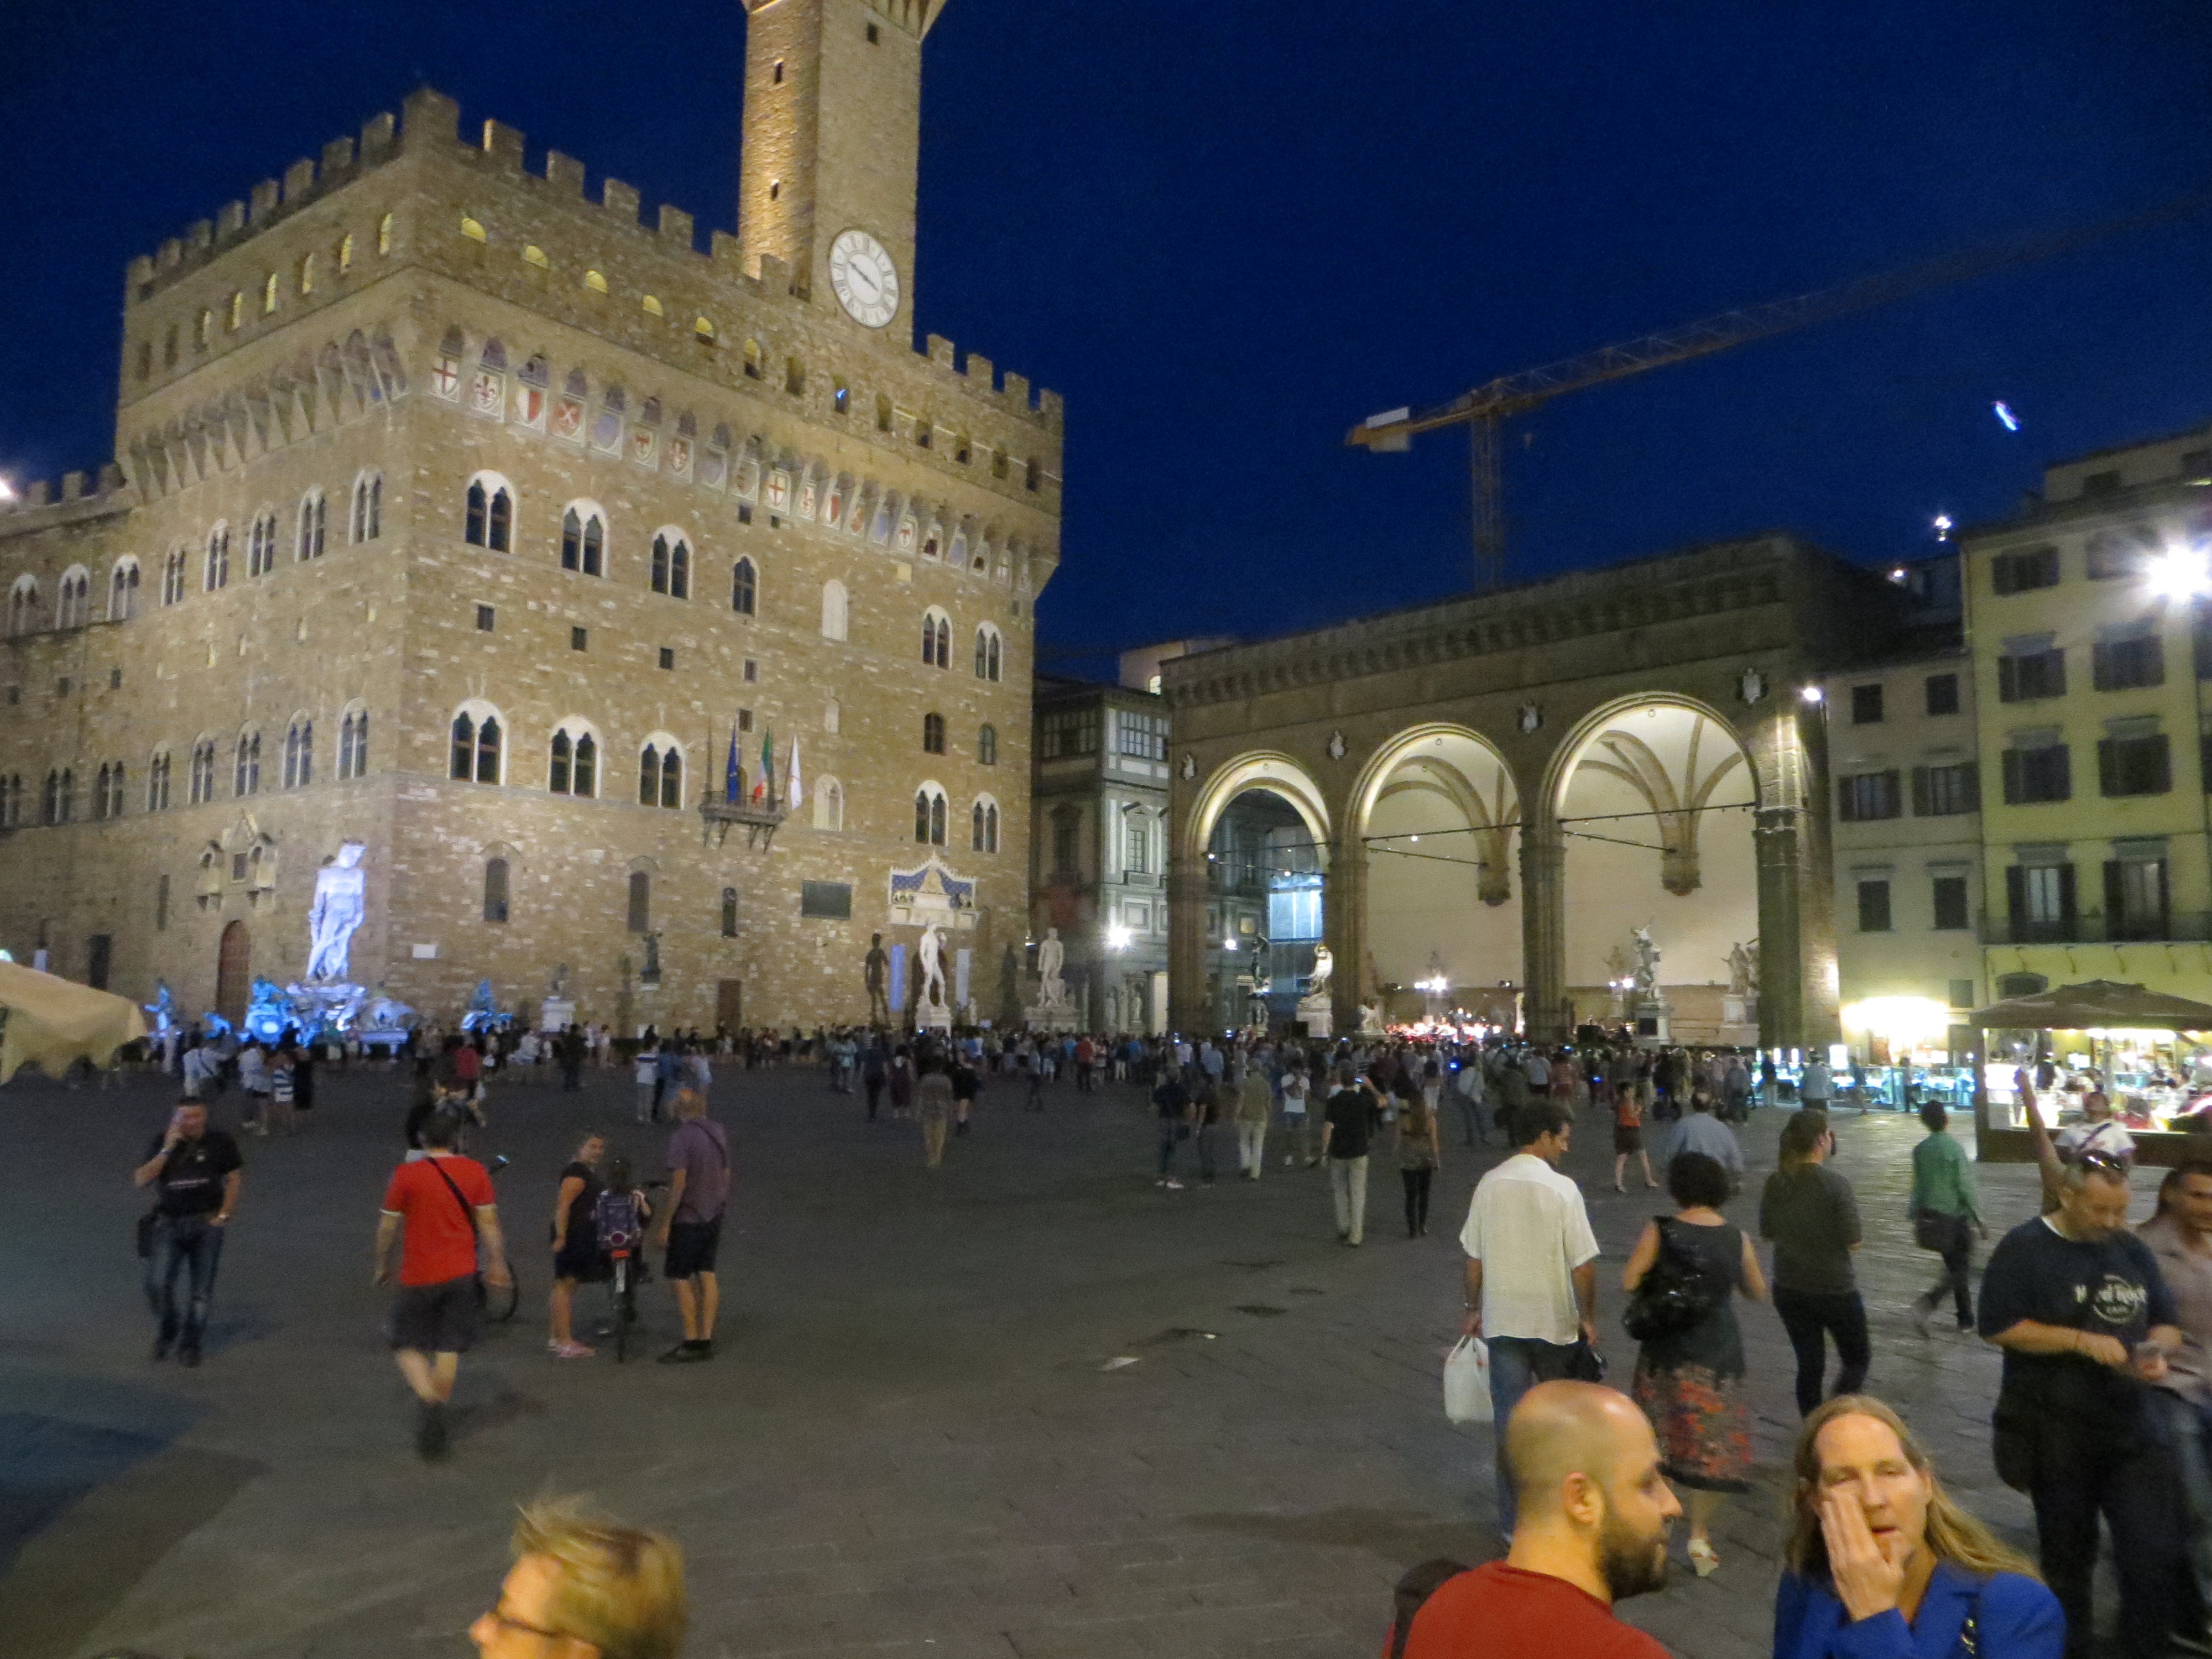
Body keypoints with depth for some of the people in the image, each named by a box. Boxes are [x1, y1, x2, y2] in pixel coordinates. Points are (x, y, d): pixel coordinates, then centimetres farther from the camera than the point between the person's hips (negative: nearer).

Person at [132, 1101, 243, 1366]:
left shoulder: (219, 1142, 0)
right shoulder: (163, 1143, 3)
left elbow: (235, 1177, 6)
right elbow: (140, 1180, -7)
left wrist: (224, 1214, -2)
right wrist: (168, 1150, -15)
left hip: (206, 1225, -1)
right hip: (169, 1224, 1)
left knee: (201, 1290, 3)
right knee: (157, 1284, -11)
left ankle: (190, 1346, 18)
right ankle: (166, 1331, 17)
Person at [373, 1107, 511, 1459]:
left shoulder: (405, 1175, -9)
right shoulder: (475, 1172, -1)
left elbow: (388, 1226, -2)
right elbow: (488, 1221, 2)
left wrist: (382, 1265, 12)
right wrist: (497, 1263, 10)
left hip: (418, 1277, -3)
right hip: (461, 1273, 3)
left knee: (408, 1345, 8)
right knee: (449, 1350, 11)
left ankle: (430, 1402, -15)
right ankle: (437, 1418, 18)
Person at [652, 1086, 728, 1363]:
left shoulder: (681, 1138, -18)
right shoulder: (718, 1132, 6)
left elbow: (679, 1182, -21)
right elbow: (726, 1174, 12)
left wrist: (665, 1223, -16)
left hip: (688, 1218, -7)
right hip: (714, 1215, 8)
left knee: (680, 1278, 1)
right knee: (706, 1275, 11)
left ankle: (692, 1343, 3)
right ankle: (707, 1340, 14)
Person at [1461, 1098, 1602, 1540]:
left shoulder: (1489, 1185, -3)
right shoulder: (1561, 1189, -13)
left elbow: (1474, 1259, 2)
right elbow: (1583, 1265, -12)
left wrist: (1473, 1309, 14)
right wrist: (1588, 1317, 2)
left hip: (1502, 1321, 2)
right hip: (1554, 1320, -2)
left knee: (1511, 1420, 8)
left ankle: (1515, 1521, 14)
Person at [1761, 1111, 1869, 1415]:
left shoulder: (1776, 1183, -4)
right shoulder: (1835, 1184, -19)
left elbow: (1767, 1232, 6)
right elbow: (1852, 1242, -16)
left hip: (1789, 1290, 4)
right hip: (1835, 1288, -4)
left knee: (1809, 1364, 16)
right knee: (1857, 1357, 16)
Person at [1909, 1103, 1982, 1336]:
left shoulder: (1920, 1150, -1)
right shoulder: (1954, 1149, -17)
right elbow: (1966, 1188, -15)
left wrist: (1915, 1217, 15)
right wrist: (1979, 1220, -7)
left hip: (1931, 1217, 5)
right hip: (1956, 1216, -5)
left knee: (1954, 1266, 18)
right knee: (1961, 1268, 6)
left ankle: (1965, 1318, 24)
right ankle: (1928, 1302, -14)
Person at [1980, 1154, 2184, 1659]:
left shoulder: (2132, 1250, 6)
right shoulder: (2024, 1249, -10)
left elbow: (2168, 1325, 12)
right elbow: (1997, 1327, -16)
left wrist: (2156, 1351, -10)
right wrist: (2084, 1341, -20)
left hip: (2131, 1431, 4)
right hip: (2056, 1436, -4)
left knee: (2156, 1551, -1)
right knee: (2068, 1555, 13)